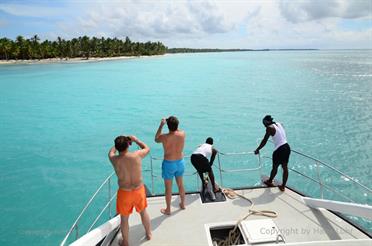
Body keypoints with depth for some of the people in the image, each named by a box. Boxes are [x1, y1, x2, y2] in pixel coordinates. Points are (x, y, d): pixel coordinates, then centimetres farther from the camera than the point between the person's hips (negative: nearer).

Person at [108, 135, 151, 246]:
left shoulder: (114, 159, -17)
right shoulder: (137, 155, -19)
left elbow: (111, 152, 9)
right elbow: (147, 148, 4)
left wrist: (119, 143, 20)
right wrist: (135, 139, 13)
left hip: (124, 192, -1)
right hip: (139, 190, 1)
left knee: (124, 218, 20)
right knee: (143, 212, 27)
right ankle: (148, 234, 48)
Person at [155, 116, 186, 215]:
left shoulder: (164, 137, -23)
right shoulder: (183, 134, -15)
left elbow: (156, 139, 2)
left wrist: (161, 125, -2)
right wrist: (174, 125, 4)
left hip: (169, 164, -4)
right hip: (180, 162, 4)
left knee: (168, 188, 12)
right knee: (180, 184, 23)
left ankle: (168, 210, 29)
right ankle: (182, 204, 43)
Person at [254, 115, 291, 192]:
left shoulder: (269, 128, -10)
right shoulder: (279, 124, 11)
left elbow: (264, 141, -11)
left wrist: (257, 149, -3)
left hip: (279, 150, -7)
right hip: (287, 147, 7)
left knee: (275, 167, 13)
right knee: (285, 167, 13)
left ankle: (269, 181, 35)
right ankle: (283, 186, 25)